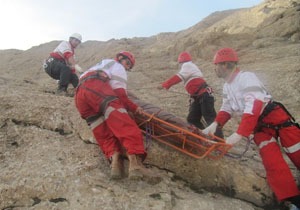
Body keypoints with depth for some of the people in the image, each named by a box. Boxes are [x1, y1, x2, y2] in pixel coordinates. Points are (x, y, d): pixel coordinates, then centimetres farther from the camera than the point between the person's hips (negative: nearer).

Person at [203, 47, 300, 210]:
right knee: (272, 164, -9)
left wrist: (239, 133, -34)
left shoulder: (246, 77, -20)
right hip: (259, 127, 6)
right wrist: (215, 124, -6)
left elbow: (254, 106, -30)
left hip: (276, 119, -6)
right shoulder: (226, 86, 9)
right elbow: (227, 108, 12)